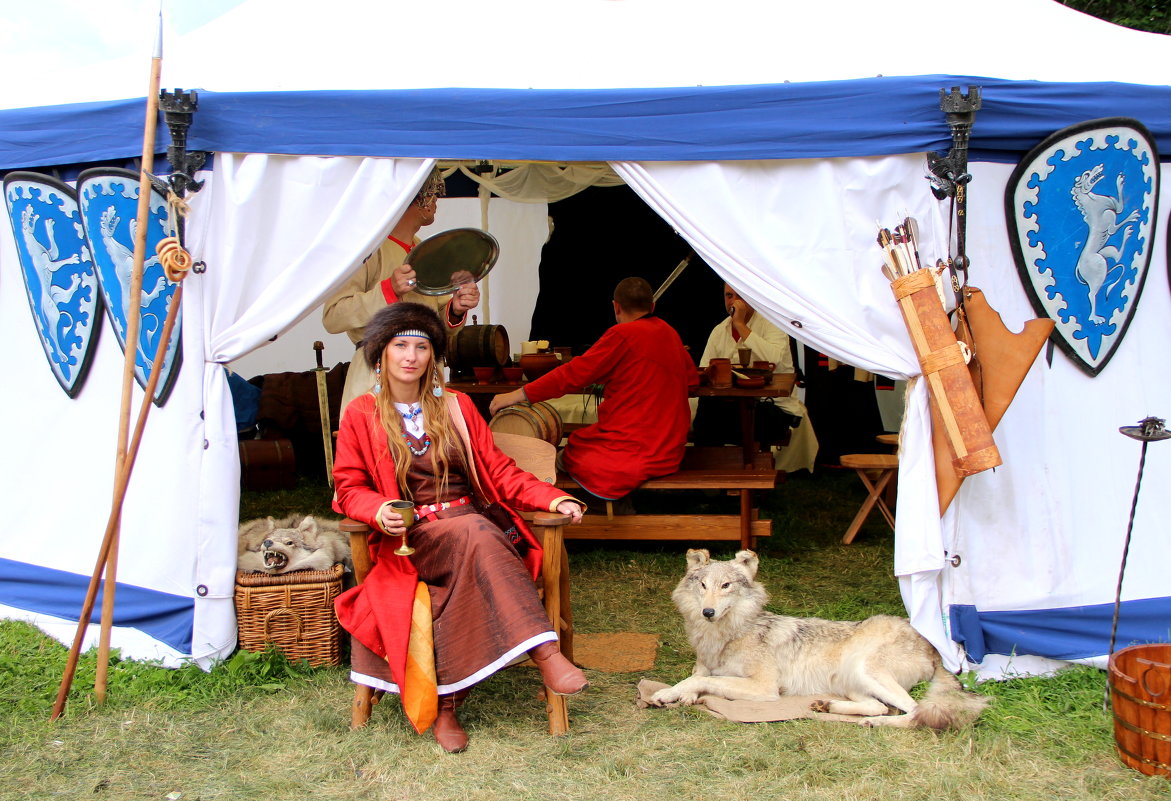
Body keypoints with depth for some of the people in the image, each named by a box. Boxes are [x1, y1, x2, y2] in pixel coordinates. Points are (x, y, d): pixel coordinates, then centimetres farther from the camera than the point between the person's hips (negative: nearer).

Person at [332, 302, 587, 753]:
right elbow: (349, 487, 6)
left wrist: (552, 499, -3)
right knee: (476, 534, -36)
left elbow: (498, 470, 13)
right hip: (409, 539, -3)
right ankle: (544, 652, -41)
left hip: (476, 525, 3)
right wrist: (379, 511, -18)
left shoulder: (457, 406, 16)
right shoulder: (360, 415, 9)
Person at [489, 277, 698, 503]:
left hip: (633, 452, -8)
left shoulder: (624, 334, -13)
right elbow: (692, 377, 23)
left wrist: (518, 395, -15)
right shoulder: (669, 333, 10)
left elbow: (575, 373, -17)